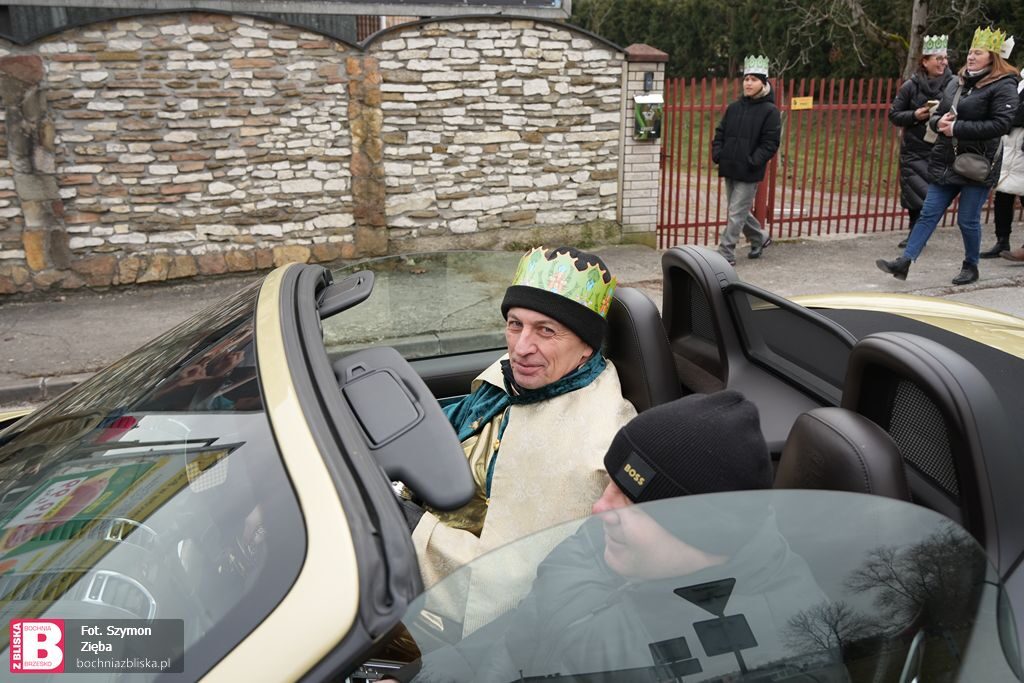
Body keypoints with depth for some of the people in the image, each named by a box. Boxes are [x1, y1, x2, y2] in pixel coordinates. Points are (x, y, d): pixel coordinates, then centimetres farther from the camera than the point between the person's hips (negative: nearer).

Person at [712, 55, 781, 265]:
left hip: (749, 173, -6)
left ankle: (726, 254, 0)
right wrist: (717, 153, 0)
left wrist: (753, 162, -19)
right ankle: (760, 238, 39)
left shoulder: (770, 111, -6)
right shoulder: (734, 107, 10)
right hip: (729, 169, 7)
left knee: (736, 214, -6)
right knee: (739, 211, 17)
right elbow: (720, 133, 16)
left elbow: (770, 143, -10)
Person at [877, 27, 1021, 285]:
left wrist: (957, 127, -19)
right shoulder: (957, 82, 12)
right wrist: (939, 122, -6)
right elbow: (936, 115, 18)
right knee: (929, 213, 2)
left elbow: (1000, 125, -17)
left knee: (968, 220, 2)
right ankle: (904, 262, -1)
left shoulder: (1003, 86, -6)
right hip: (946, 162, 6)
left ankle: (971, 266, 21)